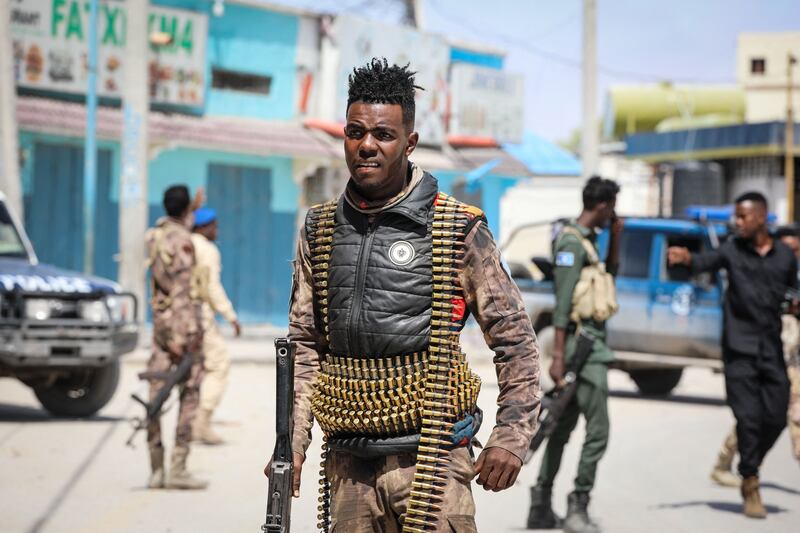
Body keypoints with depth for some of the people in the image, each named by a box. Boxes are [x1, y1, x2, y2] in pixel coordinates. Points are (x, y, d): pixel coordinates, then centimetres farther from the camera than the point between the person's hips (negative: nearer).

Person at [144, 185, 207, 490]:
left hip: (159, 321, 7)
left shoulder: (154, 235, 9)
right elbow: (181, 292, -18)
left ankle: (156, 470, 8)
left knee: (156, 395, 6)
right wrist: (181, 335, -20)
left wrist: (193, 210, 45)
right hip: (183, 323, -7)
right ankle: (178, 469, -6)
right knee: (189, 396, -2)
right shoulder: (182, 241, -13)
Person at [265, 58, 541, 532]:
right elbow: (304, 346, 14)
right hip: (348, 464, 4)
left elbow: (516, 340, 1)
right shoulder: (320, 231, 10)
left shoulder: (458, 230, -3)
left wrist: (511, 439, -6)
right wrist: (292, 443, 6)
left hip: (430, 455, -4)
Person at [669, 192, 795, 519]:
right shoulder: (733, 249, -1)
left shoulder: (785, 255, 7)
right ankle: (751, 488, 4)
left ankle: (750, 470, 28)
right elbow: (708, 261, -20)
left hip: (772, 348, 3)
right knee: (748, 417, -8)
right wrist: (687, 258, -39)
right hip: (740, 348, -3)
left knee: (776, 418, 3)